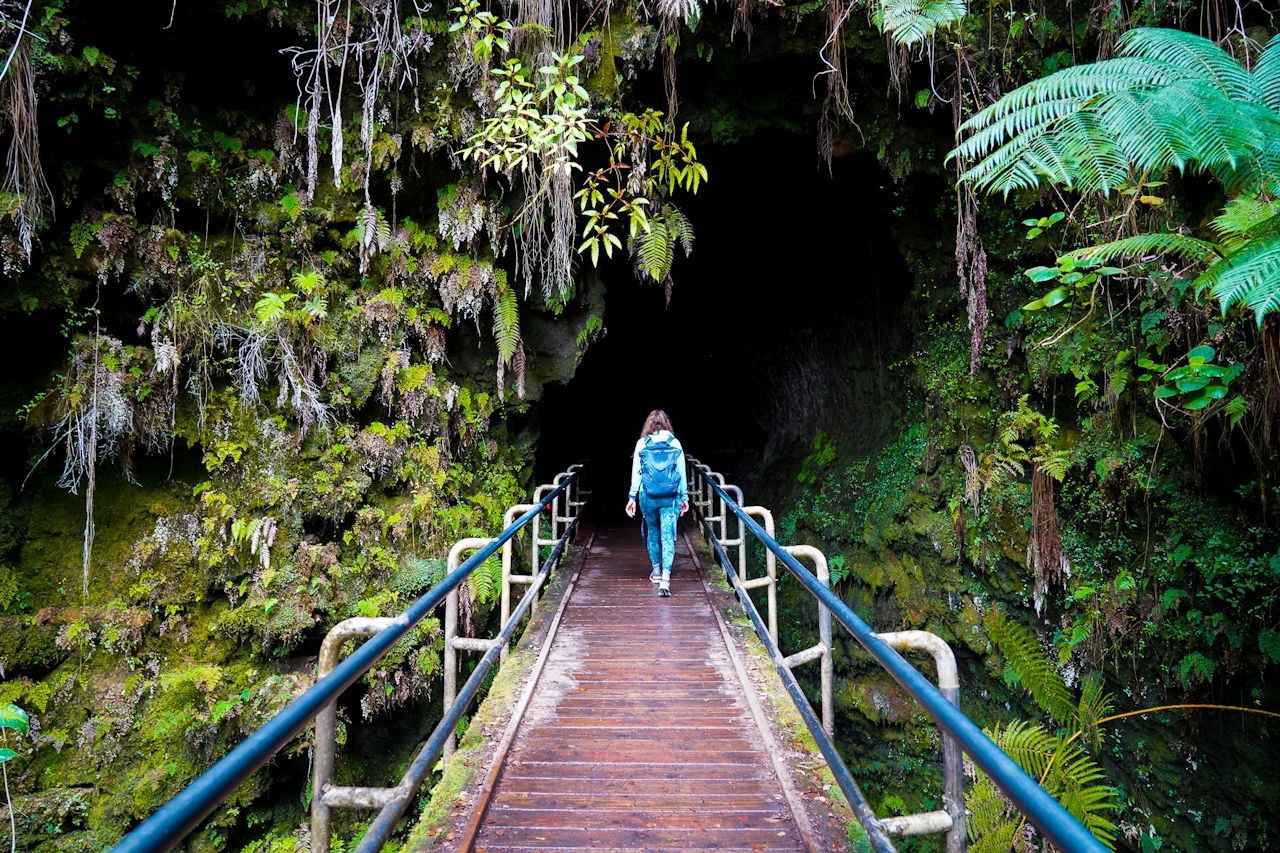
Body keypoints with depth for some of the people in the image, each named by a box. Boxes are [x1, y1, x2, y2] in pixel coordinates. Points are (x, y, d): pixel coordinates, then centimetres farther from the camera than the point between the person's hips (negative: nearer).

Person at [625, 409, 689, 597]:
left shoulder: (642, 443, -1)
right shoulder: (675, 443, 0)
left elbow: (636, 471, -1)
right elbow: (682, 472, 3)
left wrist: (632, 497, 5)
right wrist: (684, 497, 11)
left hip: (648, 497, 1)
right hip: (670, 497, -1)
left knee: (652, 532, 20)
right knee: (667, 536, -2)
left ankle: (656, 571, 34)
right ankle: (665, 578, -15)